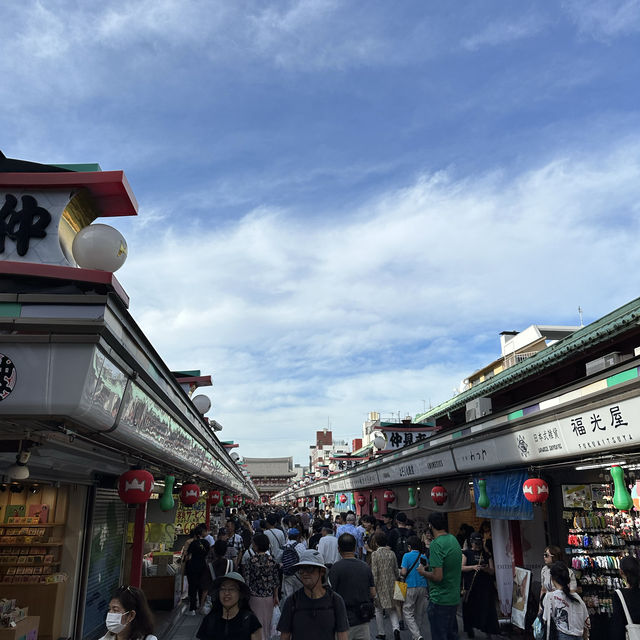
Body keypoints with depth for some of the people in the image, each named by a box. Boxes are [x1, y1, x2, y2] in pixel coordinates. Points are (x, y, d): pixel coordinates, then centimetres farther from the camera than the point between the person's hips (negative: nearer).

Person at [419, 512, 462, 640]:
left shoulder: (436, 544, -21)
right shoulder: (454, 540, 7)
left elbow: (437, 576, -25)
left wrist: (422, 572, -8)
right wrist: (429, 567, 18)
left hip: (440, 600, -9)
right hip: (454, 598, 9)